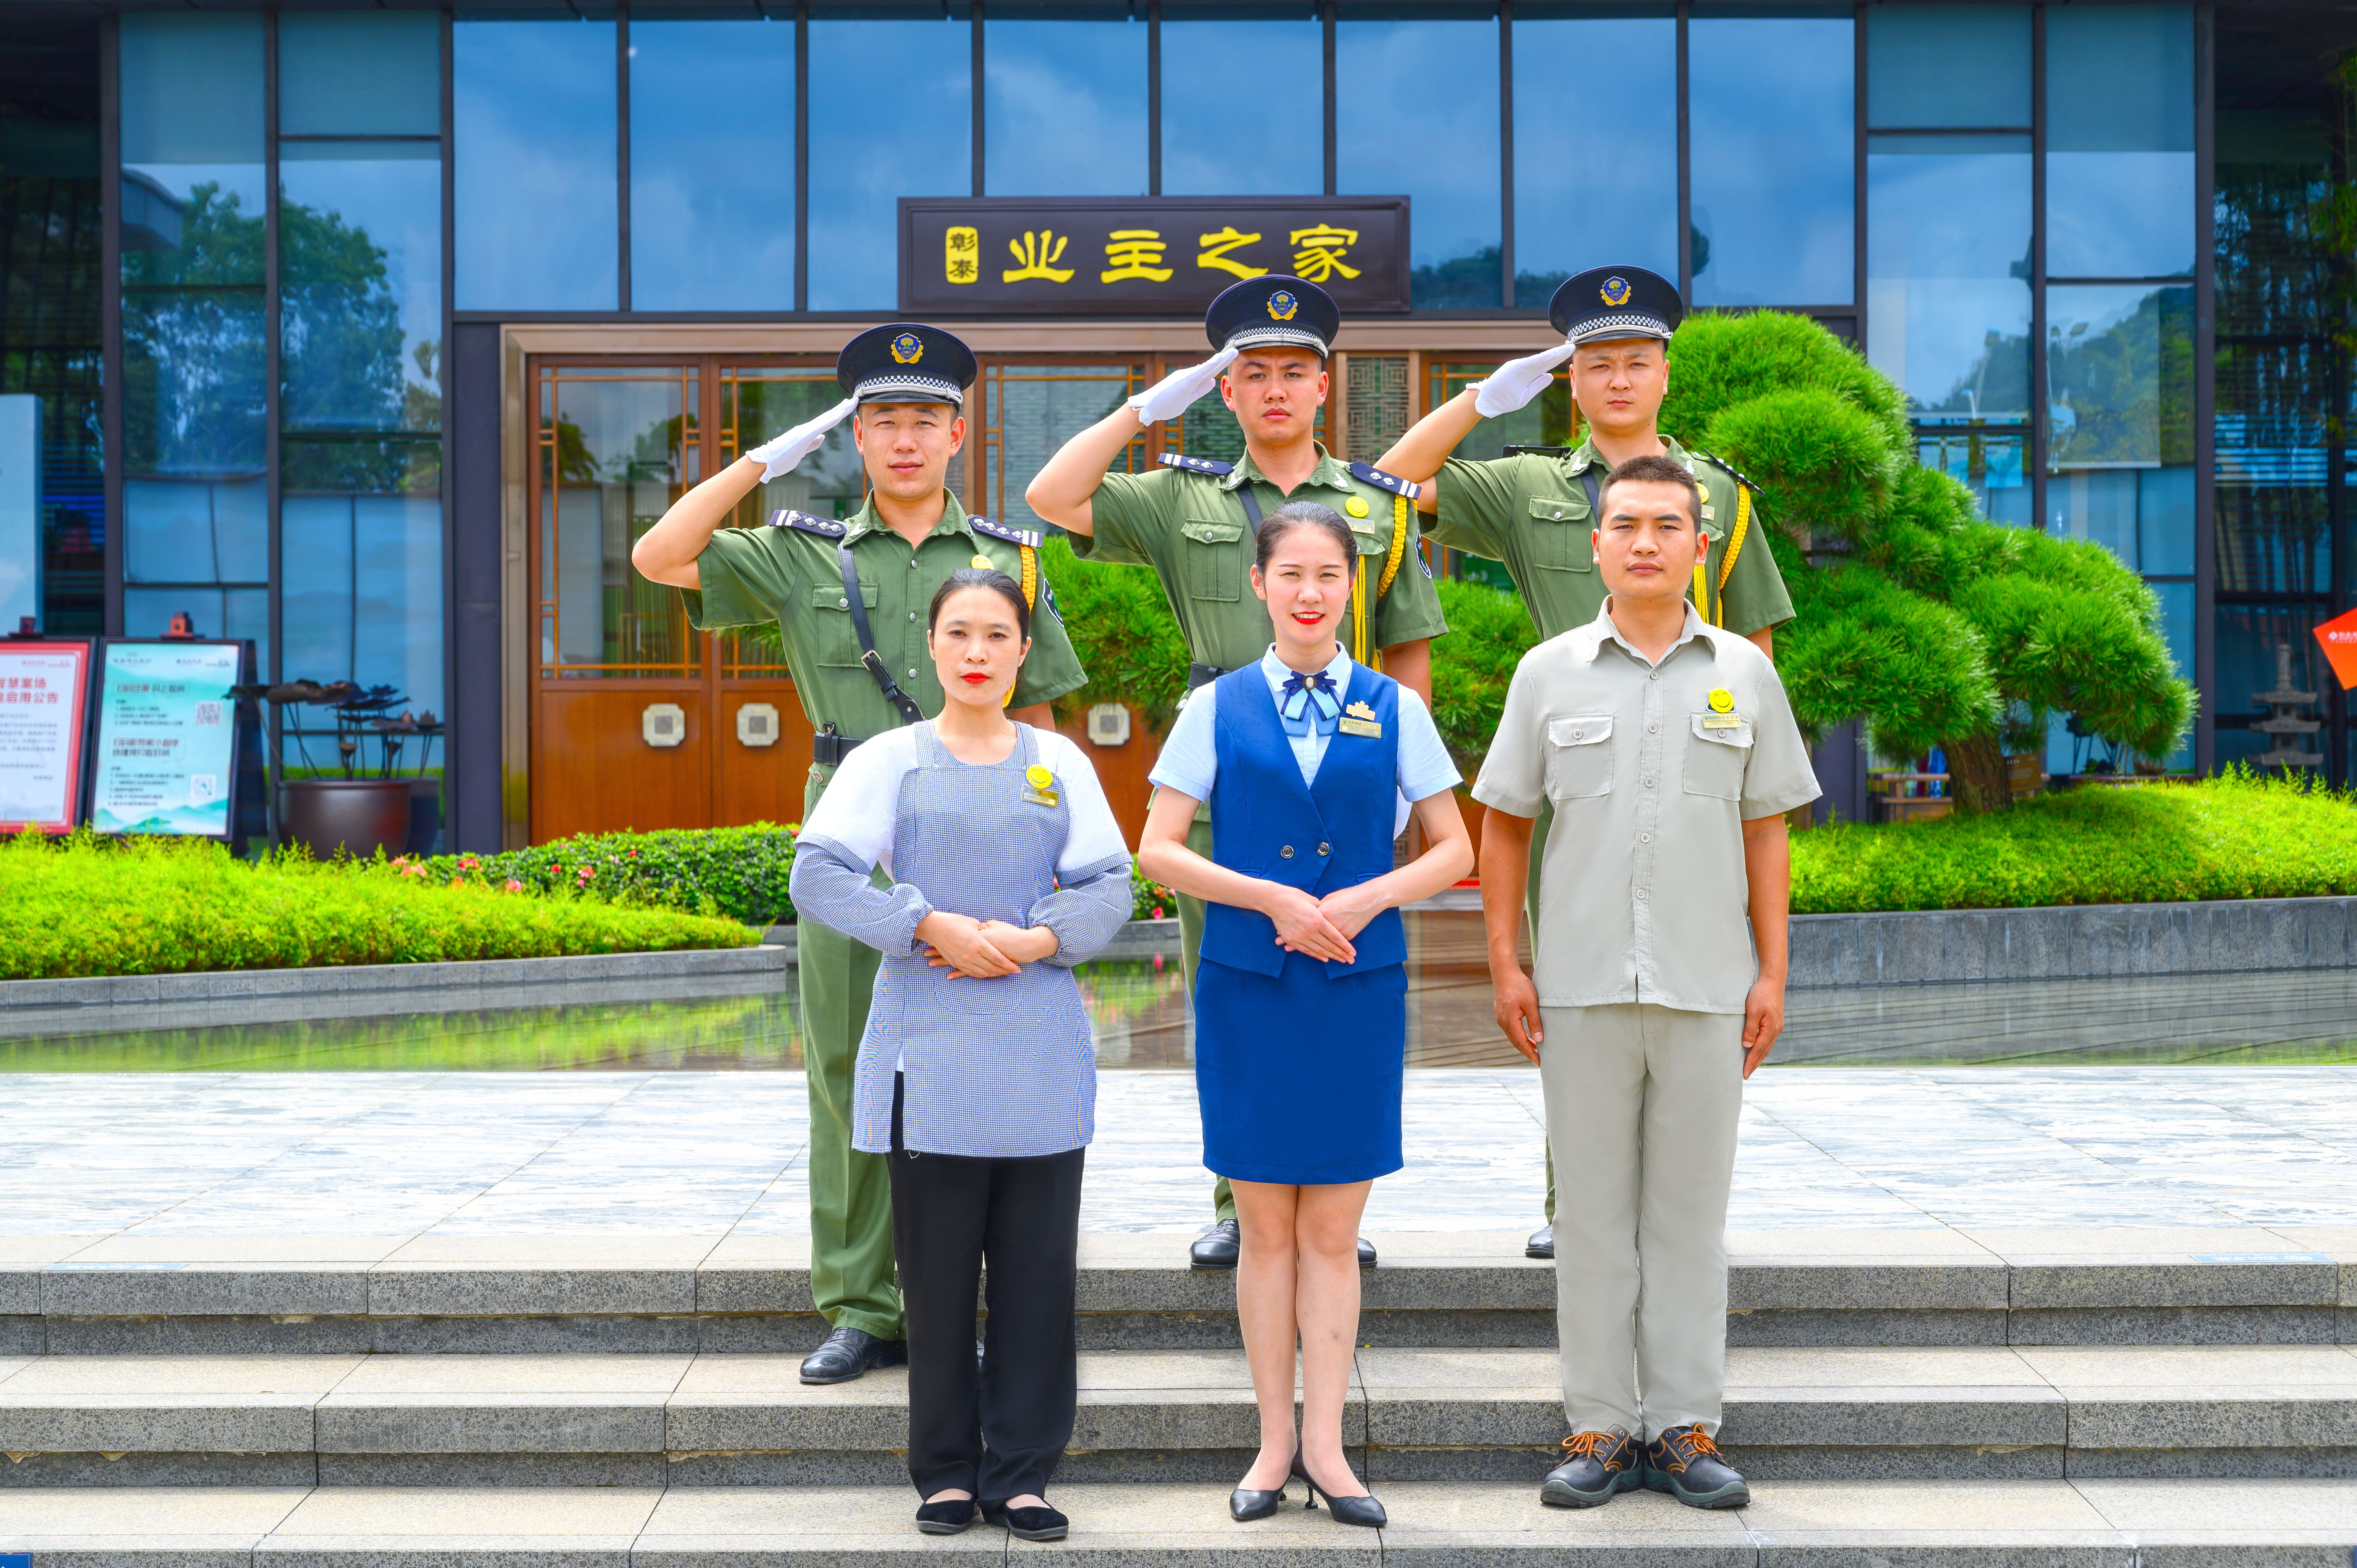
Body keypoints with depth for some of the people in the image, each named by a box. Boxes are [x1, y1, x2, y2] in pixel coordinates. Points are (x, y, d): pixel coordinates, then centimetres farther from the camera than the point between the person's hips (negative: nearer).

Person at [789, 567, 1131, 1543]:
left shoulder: (1061, 763, 11)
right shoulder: (890, 760, 4)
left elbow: (1109, 889, 6)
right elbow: (819, 877, -6)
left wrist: (1036, 940, -12)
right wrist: (932, 926, -14)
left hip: (1041, 1058, 2)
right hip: (929, 1054, -2)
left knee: (1038, 1270, 3)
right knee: (937, 1271, 3)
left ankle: (1022, 1472, 13)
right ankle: (947, 1472, 15)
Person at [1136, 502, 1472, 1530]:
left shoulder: (1393, 709, 5)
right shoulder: (1219, 707, 3)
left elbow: (1453, 850, 8)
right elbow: (1158, 850, 0)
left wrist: (1365, 900, -10)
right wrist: (1275, 900, -13)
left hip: (1358, 988, 0)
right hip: (1246, 988, 0)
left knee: (1332, 1228, 3)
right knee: (1265, 1224, 5)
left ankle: (1324, 1443, 9)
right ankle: (1276, 1442, 14)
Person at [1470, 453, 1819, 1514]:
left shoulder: (1743, 673, 7)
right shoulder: (1550, 673, 5)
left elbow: (1766, 832, 8)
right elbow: (1504, 824, 8)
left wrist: (1771, 974, 1)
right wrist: (1505, 965, 0)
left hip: (1706, 987, 0)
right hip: (1582, 986, 0)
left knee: (1691, 1214, 6)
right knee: (1592, 1210, 5)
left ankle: (1687, 1429, 13)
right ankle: (1599, 1428, 13)